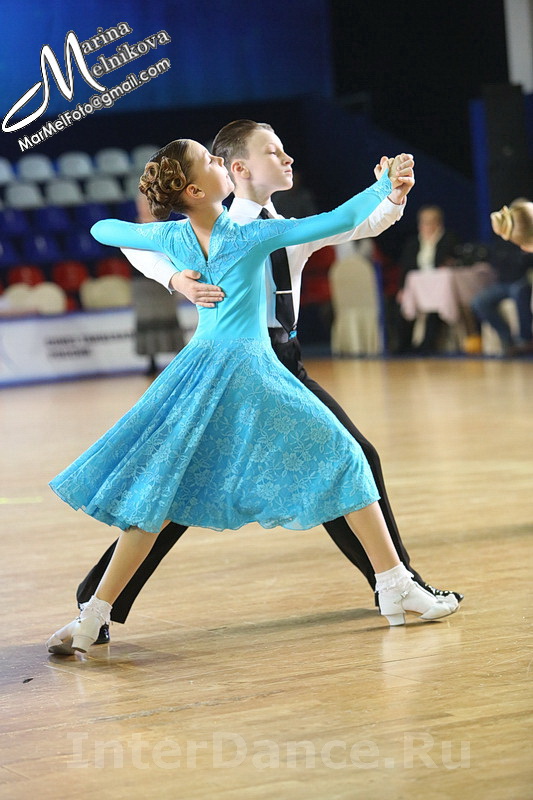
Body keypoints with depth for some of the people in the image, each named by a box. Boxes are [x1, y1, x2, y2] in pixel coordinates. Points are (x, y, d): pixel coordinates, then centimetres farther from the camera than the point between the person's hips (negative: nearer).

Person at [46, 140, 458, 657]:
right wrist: (386, 184, 1)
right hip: (251, 370, -4)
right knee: (341, 459, 7)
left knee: (161, 491, 6)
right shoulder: (253, 236, -12)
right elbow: (340, 221, -12)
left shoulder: (172, 238, 0)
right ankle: (395, 586, 5)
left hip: (199, 370, 5)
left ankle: (94, 617, 0)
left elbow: (101, 230, 17)